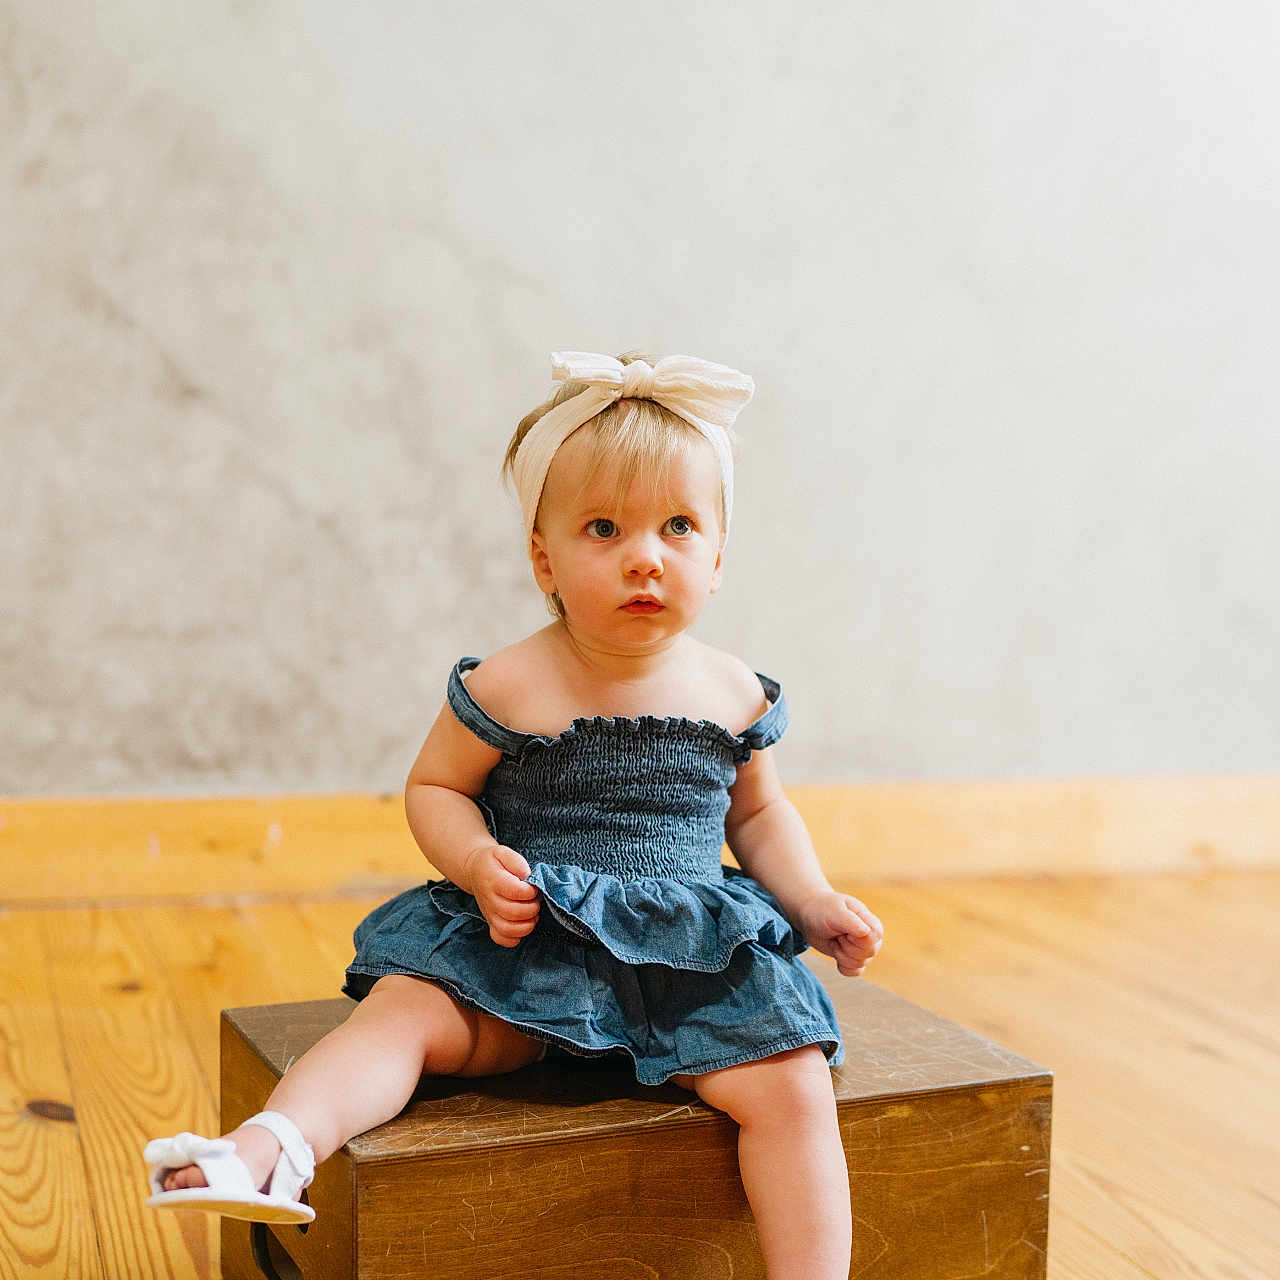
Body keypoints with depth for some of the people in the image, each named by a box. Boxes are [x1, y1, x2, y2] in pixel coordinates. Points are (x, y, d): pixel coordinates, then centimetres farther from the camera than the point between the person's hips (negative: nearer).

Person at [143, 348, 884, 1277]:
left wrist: (813, 902, 3)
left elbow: (758, 814, 18)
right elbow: (433, 788, 3)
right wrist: (477, 864, -17)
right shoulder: (509, 690, -8)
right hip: (531, 940, -1)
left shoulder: (732, 693, 2)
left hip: (693, 954, 1)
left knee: (795, 1084, -19)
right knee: (405, 1010, -23)